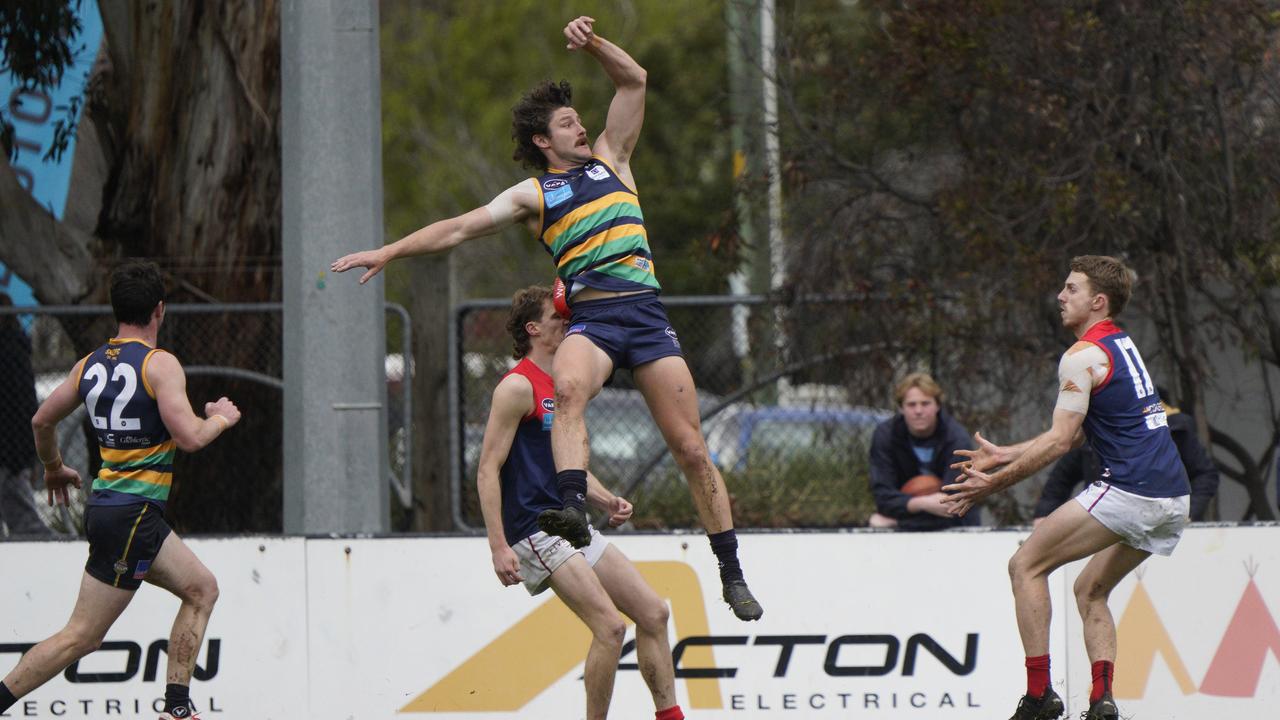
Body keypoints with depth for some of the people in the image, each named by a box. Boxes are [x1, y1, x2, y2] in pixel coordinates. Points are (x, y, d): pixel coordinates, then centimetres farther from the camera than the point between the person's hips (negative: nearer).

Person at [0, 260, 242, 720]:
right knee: (82, 636, -5)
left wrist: (53, 467, 37)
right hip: (131, 514, -9)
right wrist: (220, 418, 1)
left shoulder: (90, 365, 9)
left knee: (201, 589, 16)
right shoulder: (160, 364, -13)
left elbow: (42, 420, 19)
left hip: (106, 505, 9)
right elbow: (189, 437, -20)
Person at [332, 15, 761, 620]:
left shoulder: (609, 159, 20)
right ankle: (572, 509, -53)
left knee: (691, 447, -3)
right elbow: (460, 228, 11)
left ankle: (731, 574, 3)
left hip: (646, 314, 2)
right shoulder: (533, 195, 13)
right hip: (590, 316, -2)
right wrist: (390, 252, 6)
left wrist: (592, 44, 7)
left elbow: (634, 81, 21)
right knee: (568, 387, -38)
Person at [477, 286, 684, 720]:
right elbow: (488, 471, -14)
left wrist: (606, 501, 10)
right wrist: (499, 547, -21)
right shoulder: (518, 386, -10)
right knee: (610, 627, -17)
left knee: (653, 612, 7)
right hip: (537, 532, -10)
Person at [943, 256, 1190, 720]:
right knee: (1090, 591, 20)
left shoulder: (1084, 356, -7)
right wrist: (1003, 455, 27)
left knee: (1027, 565, 1)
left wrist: (995, 482, -9)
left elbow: (1059, 442, -13)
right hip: (1174, 498, 9)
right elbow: (1072, 435, 26)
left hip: (1129, 489, -9)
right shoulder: (1122, 345, 22)